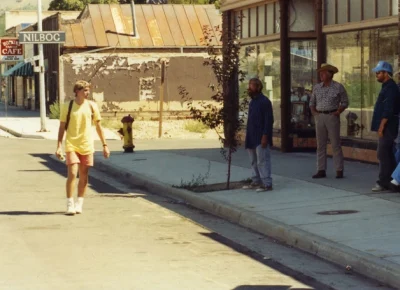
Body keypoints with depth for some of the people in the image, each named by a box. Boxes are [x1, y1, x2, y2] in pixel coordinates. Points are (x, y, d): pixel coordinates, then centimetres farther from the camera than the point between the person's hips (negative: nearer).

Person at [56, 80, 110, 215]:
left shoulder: (92, 106, 3)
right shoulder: (67, 106, -3)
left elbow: (98, 126, 9)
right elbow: (62, 127, 1)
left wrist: (105, 145, 5)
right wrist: (59, 146, -5)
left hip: (87, 145, 2)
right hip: (71, 145, -2)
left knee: (84, 176, 6)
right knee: (72, 174, -13)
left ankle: (79, 203, 18)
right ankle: (70, 204, -7)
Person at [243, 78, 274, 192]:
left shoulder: (265, 102, -12)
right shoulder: (252, 102, 15)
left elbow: (269, 120, -16)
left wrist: (265, 136, -21)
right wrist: (248, 136, 17)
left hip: (261, 138, -9)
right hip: (252, 138, 9)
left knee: (262, 161, -9)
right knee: (254, 161, 14)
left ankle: (267, 184, -7)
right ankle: (256, 182, 23)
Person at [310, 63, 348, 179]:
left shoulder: (338, 87, -2)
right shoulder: (317, 87, 10)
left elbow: (345, 102, 2)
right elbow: (312, 102, 18)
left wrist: (338, 112, -10)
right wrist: (313, 112, 3)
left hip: (332, 116, -4)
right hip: (319, 117, 4)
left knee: (335, 144, -3)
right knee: (320, 144, 5)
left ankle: (339, 170, 0)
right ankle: (321, 170, 8)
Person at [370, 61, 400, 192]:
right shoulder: (387, 87, 18)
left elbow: (388, 110, -21)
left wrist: (381, 127, -21)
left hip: (387, 127, -11)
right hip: (386, 127, 11)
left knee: (383, 154, -11)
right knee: (388, 154, 11)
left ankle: (383, 182, -10)